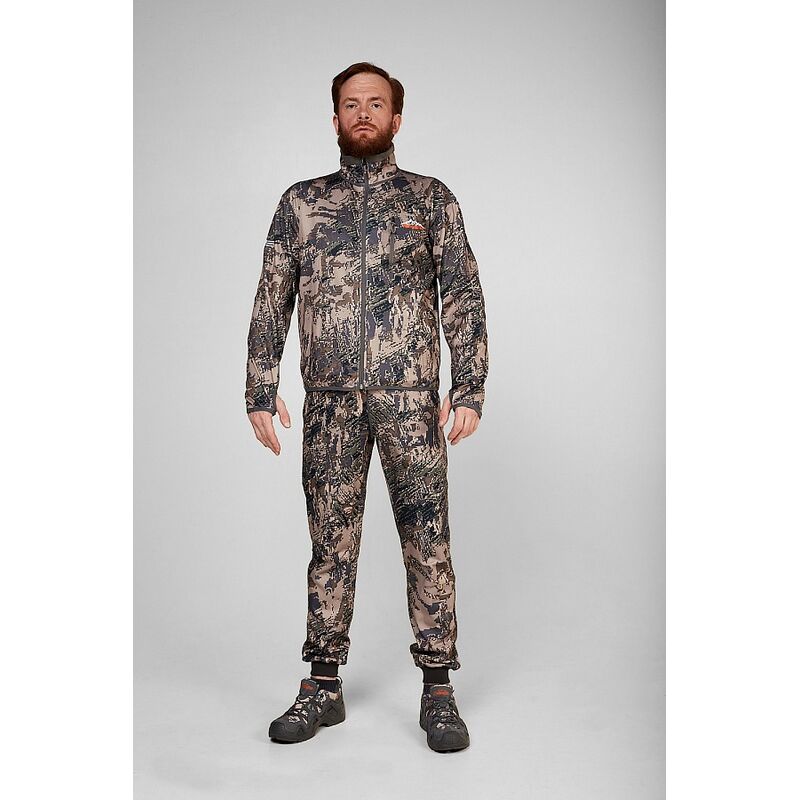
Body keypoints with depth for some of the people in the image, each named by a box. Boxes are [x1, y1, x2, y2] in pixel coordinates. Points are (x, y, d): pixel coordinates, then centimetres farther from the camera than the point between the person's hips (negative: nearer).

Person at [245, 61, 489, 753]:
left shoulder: (431, 198, 9)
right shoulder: (300, 202, 13)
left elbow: (464, 298, 4)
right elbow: (271, 302, 11)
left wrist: (470, 388, -6)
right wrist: (262, 391, 2)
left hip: (410, 392, -1)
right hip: (329, 397, 2)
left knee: (427, 537, 0)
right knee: (331, 539, 7)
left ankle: (438, 691, 11)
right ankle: (323, 687, 18)